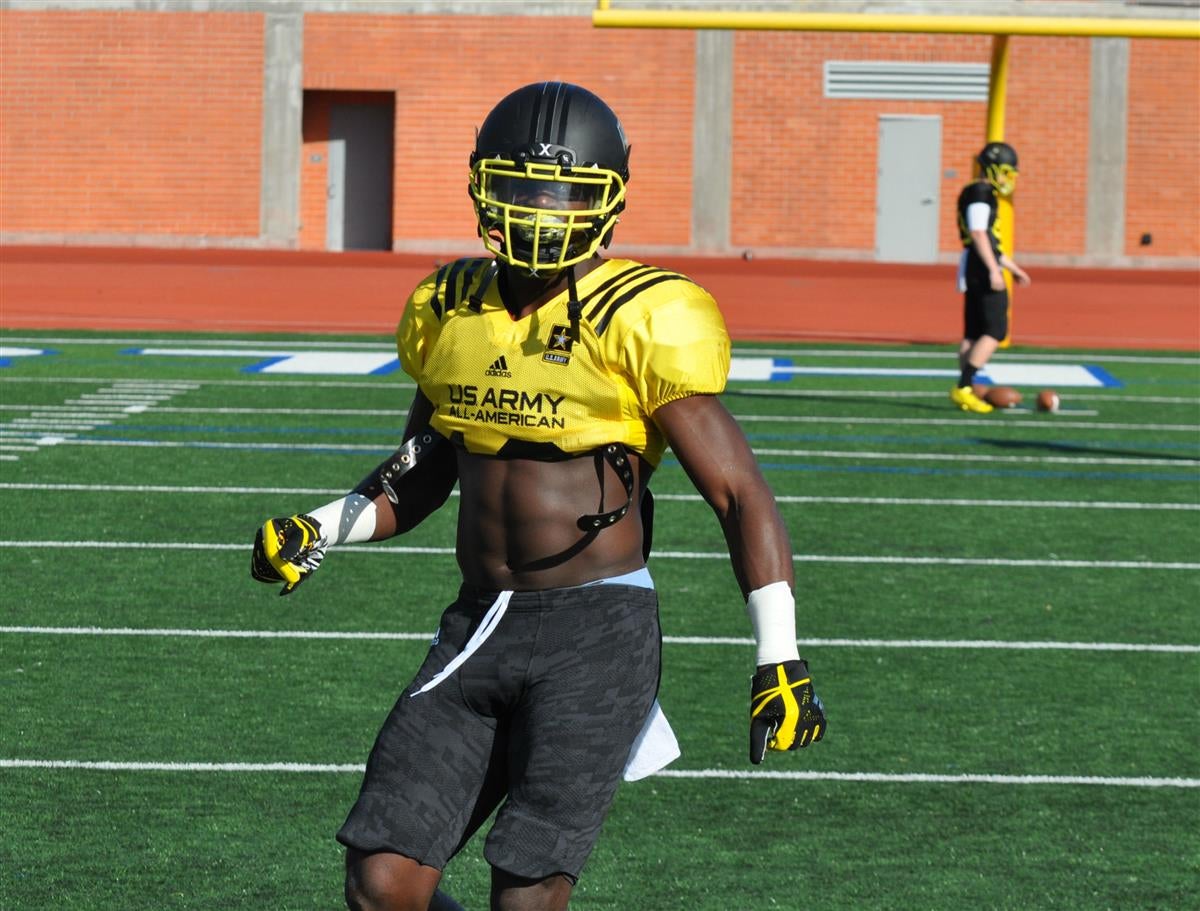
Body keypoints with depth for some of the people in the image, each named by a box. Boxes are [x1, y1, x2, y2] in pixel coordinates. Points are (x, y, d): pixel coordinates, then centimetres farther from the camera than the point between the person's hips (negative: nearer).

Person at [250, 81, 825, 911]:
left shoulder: (640, 323, -8)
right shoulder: (450, 310, 9)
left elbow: (739, 493, -7)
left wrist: (780, 658, -12)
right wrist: (322, 530, 8)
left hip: (597, 628, -6)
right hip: (479, 627, 6)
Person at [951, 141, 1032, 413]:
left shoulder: (982, 194, 20)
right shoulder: (981, 194, -11)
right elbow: (978, 235, -20)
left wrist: (1012, 267, 30)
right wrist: (994, 270, -23)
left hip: (976, 269, 10)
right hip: (982, 268, -10)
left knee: (973, 333, 10)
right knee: (995, 331, -11)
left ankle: (964, 391, 11)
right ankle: (963, 388, -14)